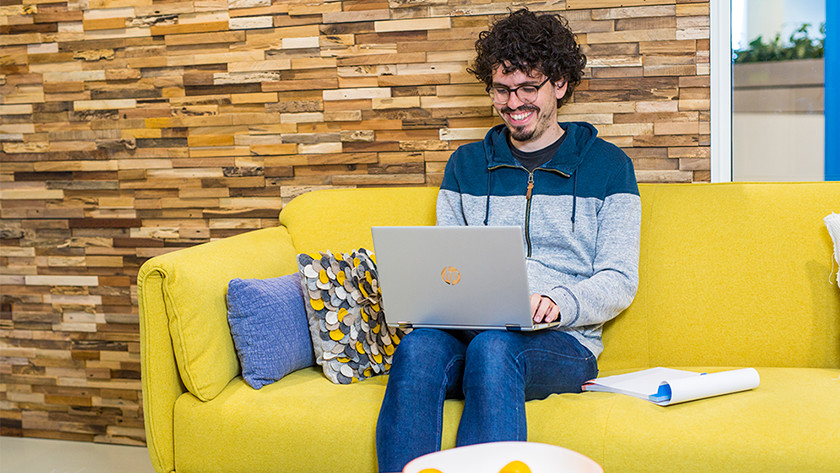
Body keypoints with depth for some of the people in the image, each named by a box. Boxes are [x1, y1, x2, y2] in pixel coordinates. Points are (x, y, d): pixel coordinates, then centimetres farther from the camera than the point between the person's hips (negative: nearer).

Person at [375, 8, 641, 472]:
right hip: (467, 329, 3)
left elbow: (619, 282, 4)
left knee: (493, 349, -36)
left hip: (563, 341, -2)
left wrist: (559, 304, -17)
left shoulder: (607, 165, 11)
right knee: (418, 347, -32)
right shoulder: (466, 164, 20)